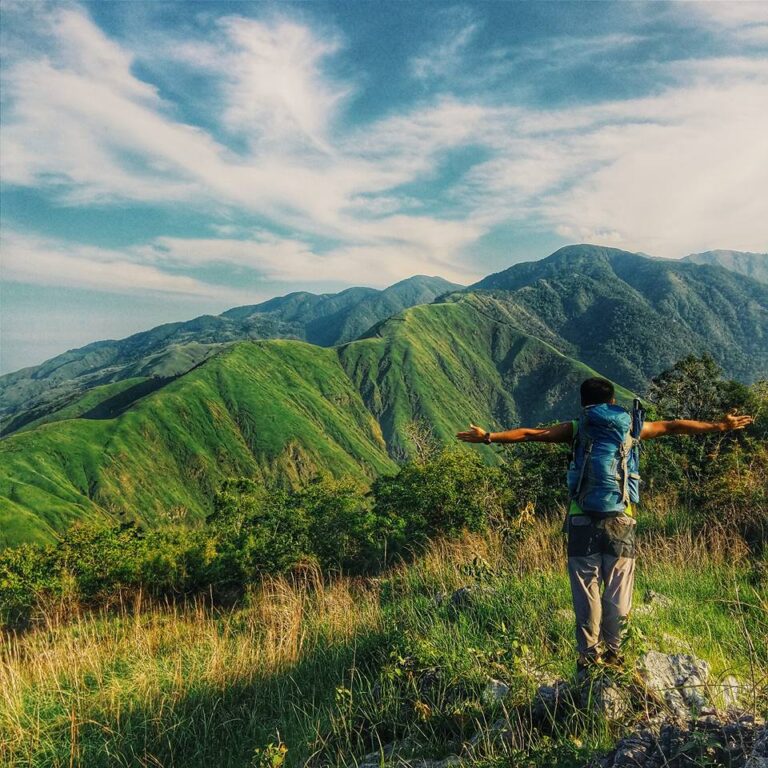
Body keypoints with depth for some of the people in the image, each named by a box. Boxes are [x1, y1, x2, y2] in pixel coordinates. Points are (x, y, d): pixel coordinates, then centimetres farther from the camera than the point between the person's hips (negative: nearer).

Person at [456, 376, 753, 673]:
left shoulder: (578, 428, 8)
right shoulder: (631, 426, 12)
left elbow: (531, 433, 5)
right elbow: (673, 426, 22)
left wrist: (489, 436, 9)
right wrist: (720, 425, 34)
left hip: (584, 520, -1)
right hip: (621, 520, 1)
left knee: (586, 590, 5)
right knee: (618, 591, 9)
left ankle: (589, 655, 10)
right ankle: (613, 651, 17)